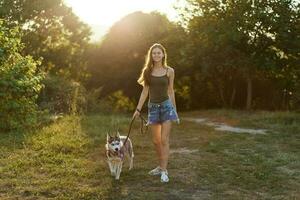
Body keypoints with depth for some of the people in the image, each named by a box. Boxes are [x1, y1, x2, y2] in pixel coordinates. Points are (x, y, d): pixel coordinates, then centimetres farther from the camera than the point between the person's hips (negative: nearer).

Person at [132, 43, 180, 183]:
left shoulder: (169, 71, -1)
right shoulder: (147, 71, 3)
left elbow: (171, 91, 6)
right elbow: (145, 91, 6)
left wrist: (175, 110, 9)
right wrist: (138, 109, 2)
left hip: (166, 106, -2)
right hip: (153, 107, 3)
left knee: (164, 140, -7)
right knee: (156, 141, 9)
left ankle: (164, 171, -4)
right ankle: (161, 166, 25)